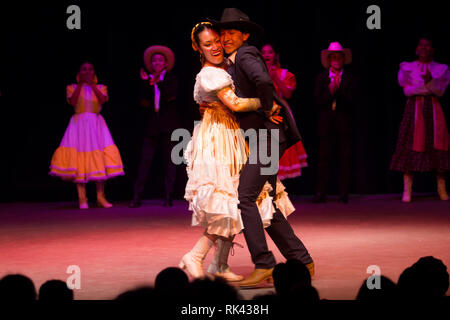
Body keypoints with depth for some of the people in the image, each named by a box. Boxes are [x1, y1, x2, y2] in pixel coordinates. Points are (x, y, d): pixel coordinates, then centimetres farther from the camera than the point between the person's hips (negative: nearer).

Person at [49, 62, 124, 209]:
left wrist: (91, 84, -13)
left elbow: (103, 99, -9)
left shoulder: (100, 88, 12)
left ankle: (101, 197, -2)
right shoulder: (72, 88, 9)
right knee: (79, 159, -10)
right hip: (79, 124, -1)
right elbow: (72, 102, -11)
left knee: (100, 159, -7)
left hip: (96, 125, 1)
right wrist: (81, 84, -12)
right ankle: (82, 198, -9)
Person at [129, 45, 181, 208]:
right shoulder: (147, 81, 12)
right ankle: (137, 197, -5)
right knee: (145, 160, -5)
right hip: (151, 126, 1)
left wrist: (159, 83, -17)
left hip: (168, 125, -1)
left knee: (169, 161, 0)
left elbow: (171, 96, -8)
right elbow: (143, 101, 0)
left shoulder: (171, 78, 8)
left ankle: (168, 197, 3)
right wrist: (145, 82, -10)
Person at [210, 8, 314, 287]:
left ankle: (263, 266, -13)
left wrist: (269, 108, -17)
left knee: (245, 196, -15)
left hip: (268, 135, -10)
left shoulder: (246, 55, -10)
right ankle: (301, 261, 18)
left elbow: (263, 81, -31)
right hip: (259, 138, 10)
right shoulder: (232, 63, 19)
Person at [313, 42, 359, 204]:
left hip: (344, 122, -1)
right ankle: (320, 193, -1)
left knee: (344, 158, -2)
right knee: (323, 157, -2)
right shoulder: (321, 77, 10)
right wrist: (330, 91, -13)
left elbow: (352, 100, -5)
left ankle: (343, 193, 2)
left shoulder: (350, 78, 6)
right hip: (326, 123, 1)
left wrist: (339, 90, -17)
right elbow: (317, 100, 2)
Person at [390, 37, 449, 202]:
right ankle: (407, 190, -11)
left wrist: (429, 82, -18)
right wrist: (429, 87, -8)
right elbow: (407, 90, -1)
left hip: (433, 108, 1)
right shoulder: (407, 68, 11)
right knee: (411, 145, -10)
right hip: (414, 109, -1)